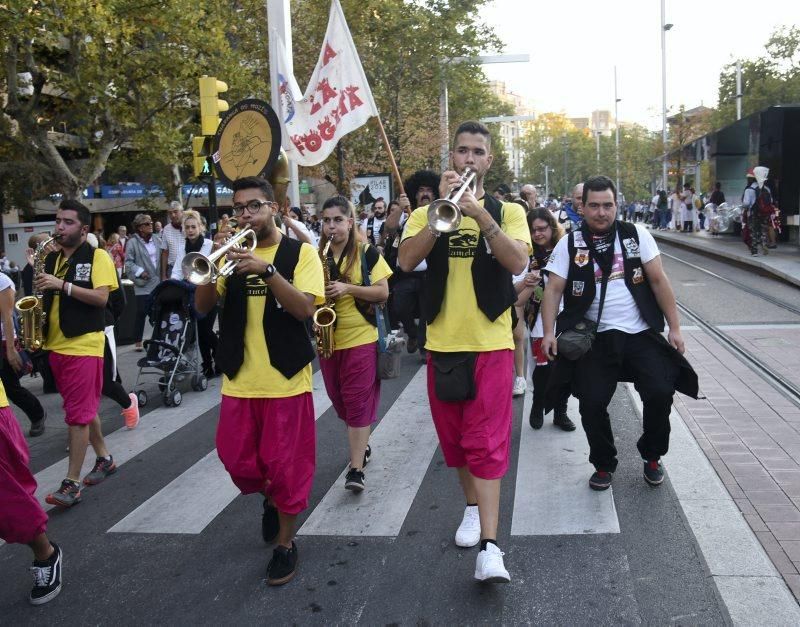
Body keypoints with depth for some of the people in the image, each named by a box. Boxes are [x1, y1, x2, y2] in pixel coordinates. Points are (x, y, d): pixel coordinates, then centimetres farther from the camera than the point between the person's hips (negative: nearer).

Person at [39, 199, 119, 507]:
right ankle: (104, 459, 33)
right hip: (56, 345, 7)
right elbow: (47, 296, 19)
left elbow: (101, 297, -16)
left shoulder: (97, 256, -6)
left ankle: (71, 484, -3)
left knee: (77, 415, -6)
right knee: (84, 409, 17)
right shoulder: (51, 258, 13)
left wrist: (62, 284, -22)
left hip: (84, 346, -7)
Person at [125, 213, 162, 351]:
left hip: (158, 283, 4)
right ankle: (138, 342, 9)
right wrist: (140, 271, -16)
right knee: (141, 313, -2)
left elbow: (162, 258, 13)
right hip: (143, 284, -4)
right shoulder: (133, 242, -5)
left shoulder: (157, 240, 8)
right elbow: (128, 262, -6)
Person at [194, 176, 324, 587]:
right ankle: (270, 498, 42)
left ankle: (285, 543, 21)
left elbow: (305, 309, -17)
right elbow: (202, 307, 2)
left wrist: (265, 269, -28)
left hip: (286, 379, -4)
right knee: (237, 461, 11)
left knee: (286, 467, 3)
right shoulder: (233, 253, 8)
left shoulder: (300, 253, -3)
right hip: (239, 379, 4)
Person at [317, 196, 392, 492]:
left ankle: (356, 468, -2)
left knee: (359, 402, -5)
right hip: (328, 339, 5)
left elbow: (383, 292, -8)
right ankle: (363, 444, 37)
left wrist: (348, 288, -20)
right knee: (340, 401, 15)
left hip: (361, 337, -5)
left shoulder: (367, 253, -5)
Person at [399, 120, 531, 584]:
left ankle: (490, 545, -8)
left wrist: (481, 215, -24)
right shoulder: (427, 213, 7)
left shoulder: (507, 211, 4)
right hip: (442, 343, 3)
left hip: (491, 342, -3)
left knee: (486, 442, -8)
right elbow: (407, 261, -12)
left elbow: (518, 263, -14)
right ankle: (474, 506, 35)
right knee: (454, 437, 13)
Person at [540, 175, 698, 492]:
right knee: (591, 404, -4)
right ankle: (603, 464, 22)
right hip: (595, 339, 0)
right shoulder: (569, 244, 2)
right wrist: (549, 332, -14)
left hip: (642, 335, 0)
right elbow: (554, 289, -2)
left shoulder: (636, 234, 3)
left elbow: (658, 280, 3)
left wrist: (675, 326, -1)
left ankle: (652, 456, 16)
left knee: (660, 393, -12)